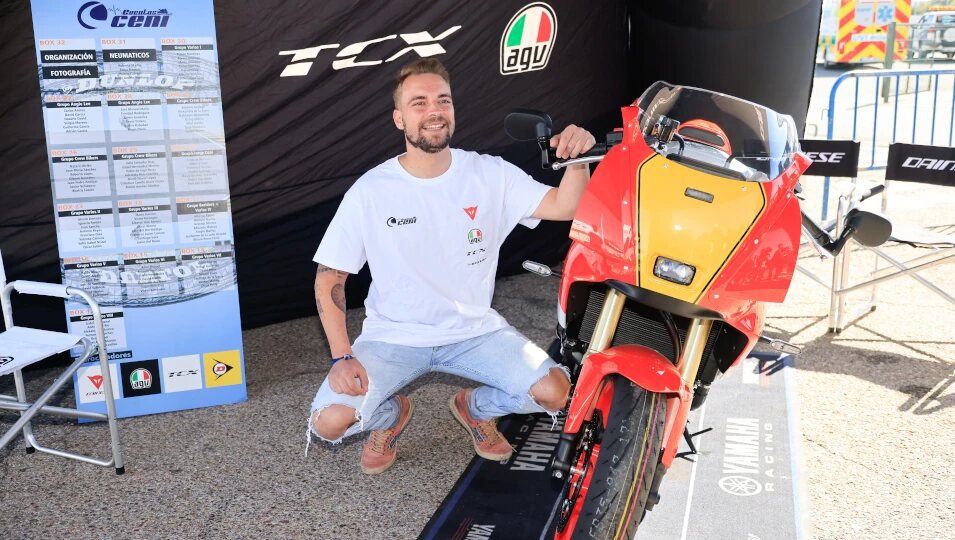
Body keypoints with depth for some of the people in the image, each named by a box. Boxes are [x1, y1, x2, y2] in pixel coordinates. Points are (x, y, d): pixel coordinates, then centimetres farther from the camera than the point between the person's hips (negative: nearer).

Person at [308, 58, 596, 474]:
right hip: (393, 336, -1)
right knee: (329, 421, -21)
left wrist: (577, 159, -35)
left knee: (555, 392, -17)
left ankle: (475, 407, 17)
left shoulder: (490, 174, -5)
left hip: (474, 330, 2)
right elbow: (329, 278, -6)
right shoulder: (370, 192, -10)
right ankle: (390, 413, 17)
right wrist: (341, 356, -16)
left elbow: (563, 206, -14)